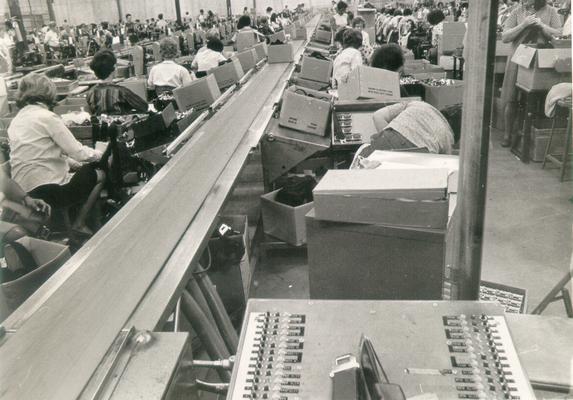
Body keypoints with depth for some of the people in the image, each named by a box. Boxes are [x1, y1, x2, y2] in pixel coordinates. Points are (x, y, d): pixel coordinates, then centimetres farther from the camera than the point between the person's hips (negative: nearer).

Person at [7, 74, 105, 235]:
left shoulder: (16, 120, 12)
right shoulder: (47, 117, -14)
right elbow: (79, 152, -13)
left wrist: (76, 163, 17)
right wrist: (100, 155, 6)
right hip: (49, 191, -8)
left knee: (84, 169, 28)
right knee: (99, 175, 12)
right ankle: (78, 225, 10)